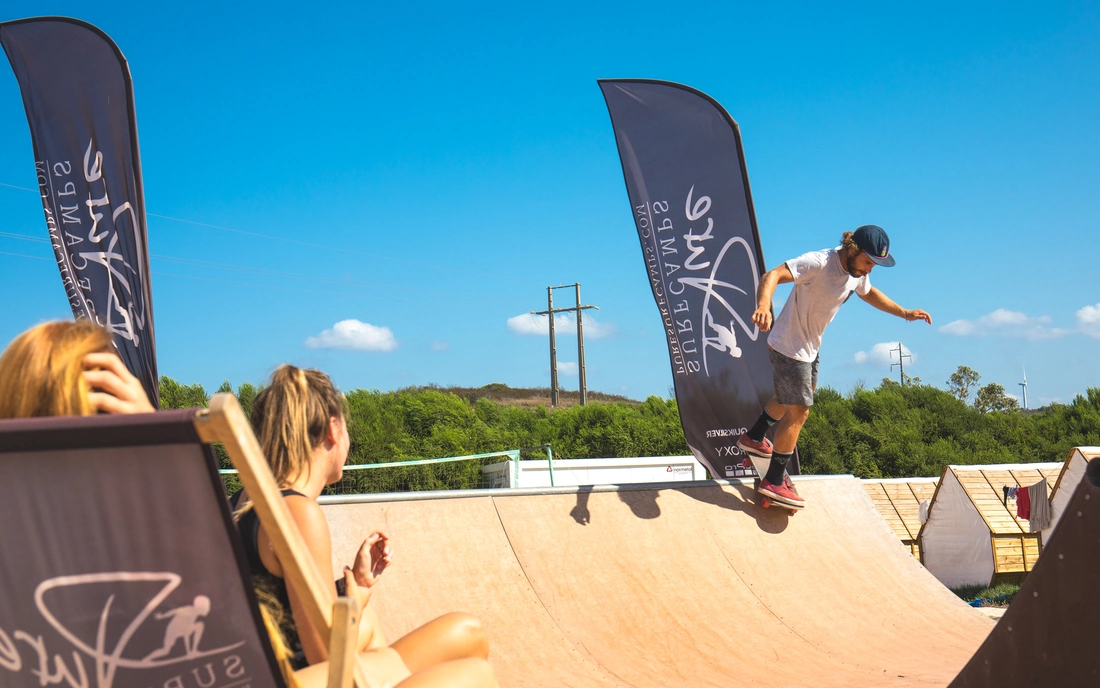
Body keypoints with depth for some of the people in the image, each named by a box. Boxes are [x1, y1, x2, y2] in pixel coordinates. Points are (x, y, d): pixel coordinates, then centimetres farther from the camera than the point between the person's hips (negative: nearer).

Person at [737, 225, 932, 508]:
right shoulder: (818, 263, -30)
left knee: (790, 398, 28)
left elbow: (868, 293, 21)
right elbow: (772, 276, -40)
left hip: (810, 347, 10)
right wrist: (763, 306, -59)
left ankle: (754, 438, 51)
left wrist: (904, 313, 16)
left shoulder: (858, 272, -3)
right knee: (798, 411, -6)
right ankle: (774, 481, 4)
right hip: (789, 346, -9)